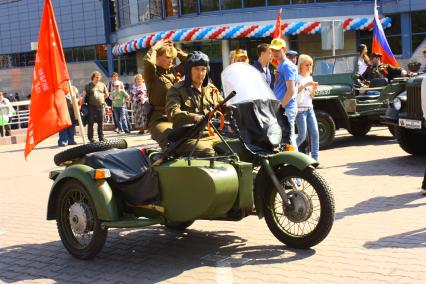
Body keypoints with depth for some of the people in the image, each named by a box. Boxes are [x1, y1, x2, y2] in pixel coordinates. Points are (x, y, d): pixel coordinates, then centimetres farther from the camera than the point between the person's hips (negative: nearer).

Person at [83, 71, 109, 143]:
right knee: (91, 123, -1)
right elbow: (84, 95, 3)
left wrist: (102, 99, 12)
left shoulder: (102, 85, 10)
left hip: (101, 106, 3)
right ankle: (90, 138, 5)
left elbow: (107, 94, 19)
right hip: (92, 106, -3)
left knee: (101, 122, 5)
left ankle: (101, 137, 12)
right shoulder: (88, 86, 2)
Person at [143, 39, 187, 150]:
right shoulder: (152, 74, 1)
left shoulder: (173, 71, 18)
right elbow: (148, 62, -19)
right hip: (159, 119, -6)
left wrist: (175, 49, 14)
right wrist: (155, 47, -3)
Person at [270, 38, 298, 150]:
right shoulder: (279, 66, 18)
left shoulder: (287, 66, -11)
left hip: (287, 108, -10)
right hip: (282, 108, 10)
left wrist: (280, 106, -17)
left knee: (288, 139, -9)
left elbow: (291, 91, -19)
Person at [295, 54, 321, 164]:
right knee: (302, 136, -8)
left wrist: (314, 89, -1)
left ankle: (315, 159, 1)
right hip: (300, 109, -7)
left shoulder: (310, 78, 16)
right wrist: (305, 85, -26)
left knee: (315, 133, -1)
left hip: (310, 108, 7)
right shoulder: (297, 77, -4)